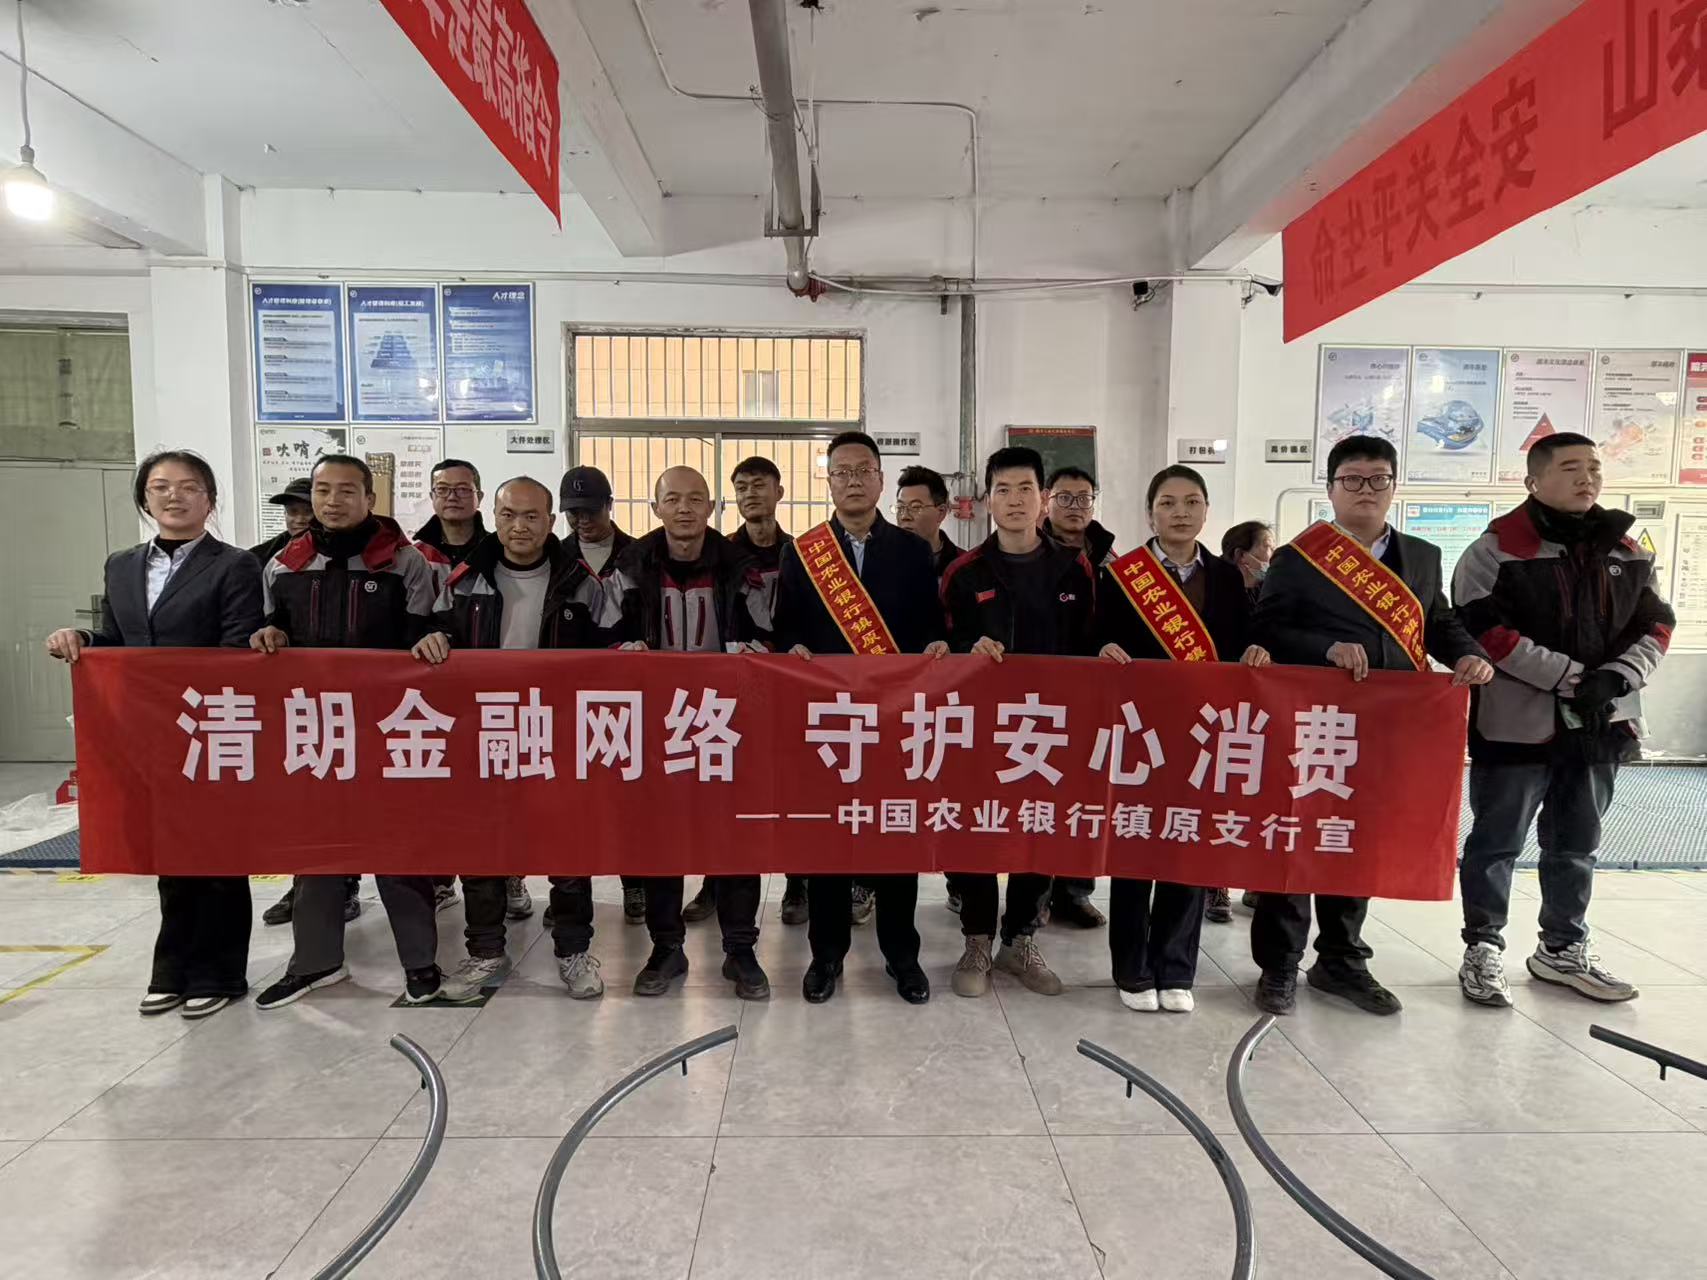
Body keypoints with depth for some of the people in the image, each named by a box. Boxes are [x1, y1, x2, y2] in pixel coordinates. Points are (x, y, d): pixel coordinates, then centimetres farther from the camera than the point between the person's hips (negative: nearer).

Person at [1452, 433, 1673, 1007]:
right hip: (1517, 723, -6)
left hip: (1600, 726, 6)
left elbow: (1655, 627, 10)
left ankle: (1563, 949, 33)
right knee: (1496, 842, 4)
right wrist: (1572, 676, -18)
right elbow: (1487, 634, -16)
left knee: (1576, 846, 18)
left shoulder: (1628, 553, 11)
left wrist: (1615, 678, -9)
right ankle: (1483, 949, 18)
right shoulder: (1496, 550, -9)